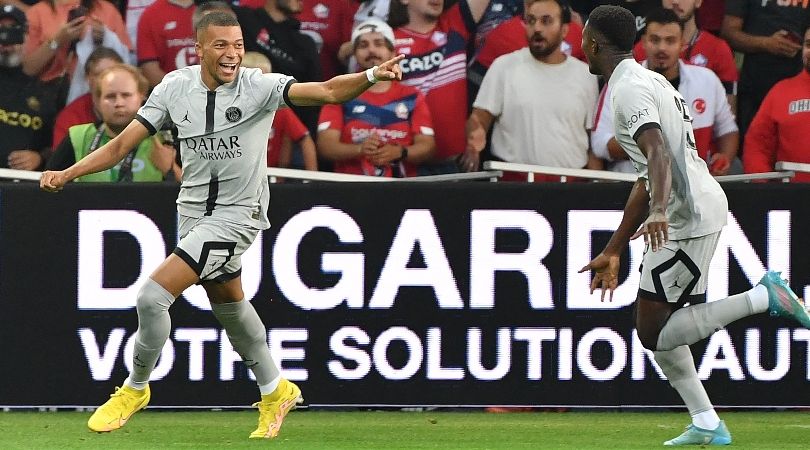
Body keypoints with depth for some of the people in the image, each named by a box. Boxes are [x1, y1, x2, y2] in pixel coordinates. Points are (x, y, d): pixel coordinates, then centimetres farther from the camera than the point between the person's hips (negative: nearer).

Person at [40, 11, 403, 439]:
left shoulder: (259, 86, -15)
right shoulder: (175, 87, -3)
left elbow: (327, 91, -27)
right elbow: (122, 144, 1)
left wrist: (371, 76, -45)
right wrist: (66, 174, -8)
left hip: (236, 215, -6)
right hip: (193, 208, 6)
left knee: (152, 297, -15)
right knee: (227, 303, 21)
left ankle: (135, 388, 8)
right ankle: (274, 391, 42)